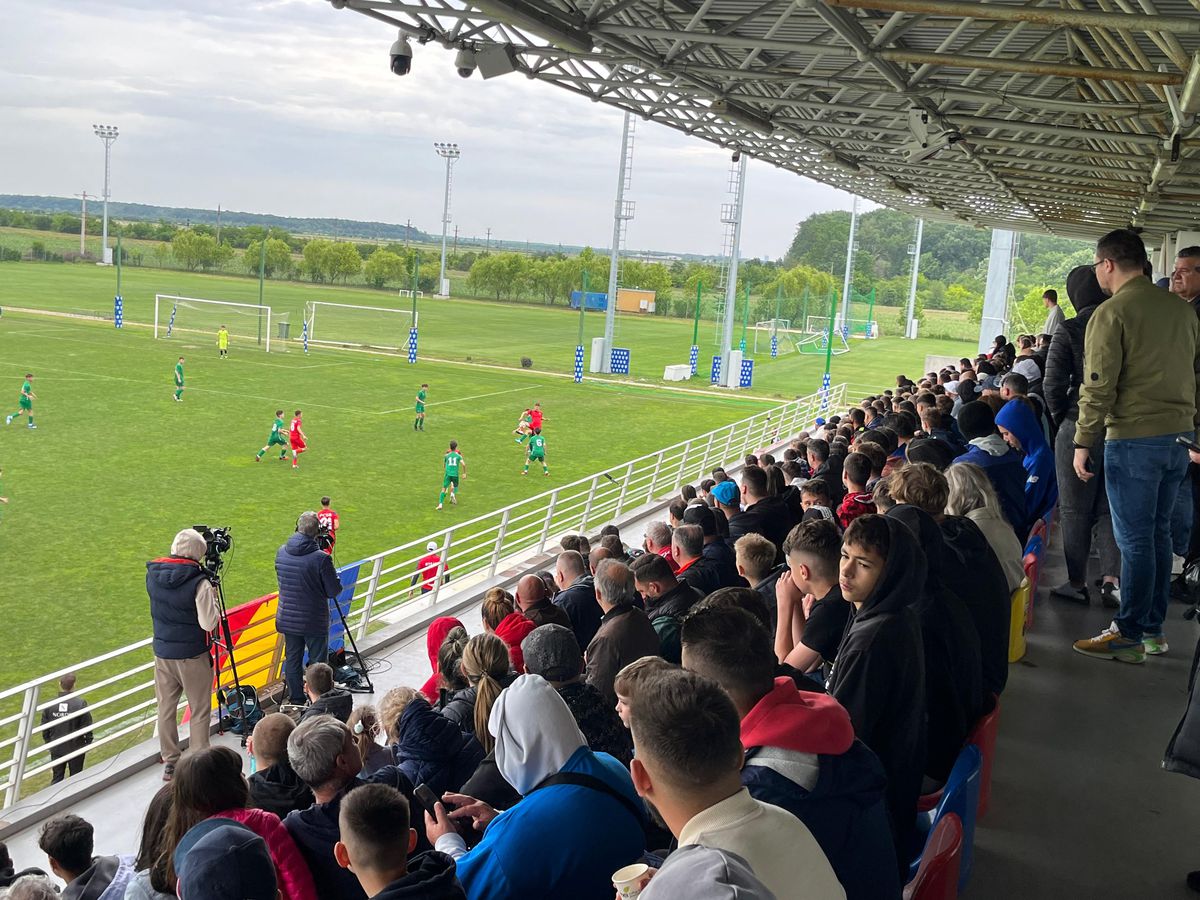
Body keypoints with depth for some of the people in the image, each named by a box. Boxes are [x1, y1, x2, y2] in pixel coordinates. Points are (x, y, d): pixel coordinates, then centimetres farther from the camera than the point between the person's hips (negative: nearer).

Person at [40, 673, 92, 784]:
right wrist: (88, 743, 3)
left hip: (56, 749, 2)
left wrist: (49, 743, 14)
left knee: (57, 778, 16)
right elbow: (87, 727, -13)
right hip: (76, 749, -2)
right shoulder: (80, 704, -20)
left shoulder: (49, 704, -11)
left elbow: (45, 729, -2)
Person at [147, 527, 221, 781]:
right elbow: (209, 623, -21)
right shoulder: (198, 582, -21)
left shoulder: (153, 574, -3)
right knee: (199, 712, 7)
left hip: (162, 653, 5)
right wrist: (213, 597, -5)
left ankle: (170, 762, 25)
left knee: (166, 708, 16)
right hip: (193, 656, -5)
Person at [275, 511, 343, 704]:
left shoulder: (281, 552, -2)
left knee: (292, 660, 14)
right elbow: (334, 591, -13)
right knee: (318, 664, 4)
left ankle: (296, 703, 21)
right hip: (314, 621, -5)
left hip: (288, 618, 5)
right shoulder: (321, 558, -21)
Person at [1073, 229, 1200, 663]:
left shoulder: (1111, 313, -10)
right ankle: (1153, 630, 22)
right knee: (1158, 533, 15)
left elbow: (1098, 387, -14)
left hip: (1133, 439, -7)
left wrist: (1083, 442, -8)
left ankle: (1129, 636, 4)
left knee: (1134, 539, -2)